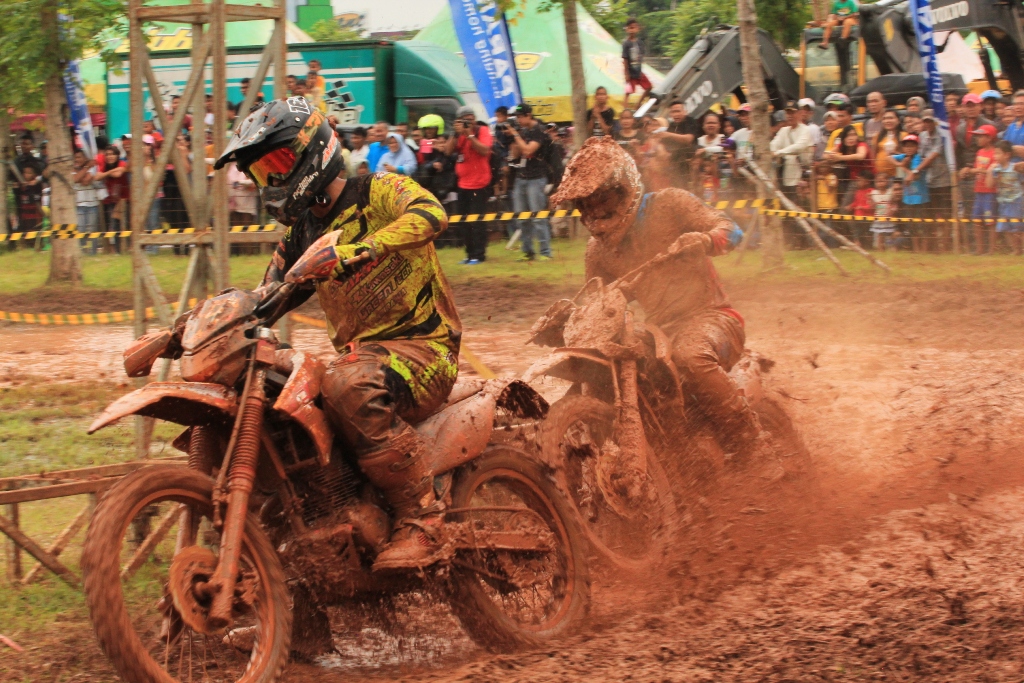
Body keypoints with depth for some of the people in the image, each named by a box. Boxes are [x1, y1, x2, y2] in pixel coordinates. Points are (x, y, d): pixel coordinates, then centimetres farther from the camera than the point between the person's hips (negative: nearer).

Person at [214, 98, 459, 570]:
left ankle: (421, 522, -32)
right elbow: (264, 304, 21)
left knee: (348, 388, -38)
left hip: (420, 344, -8)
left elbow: (430, 214, -26)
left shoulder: (378, 193, -5)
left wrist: (361, 249, -41)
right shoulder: (299, 238, 19)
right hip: (357, 351, 8)